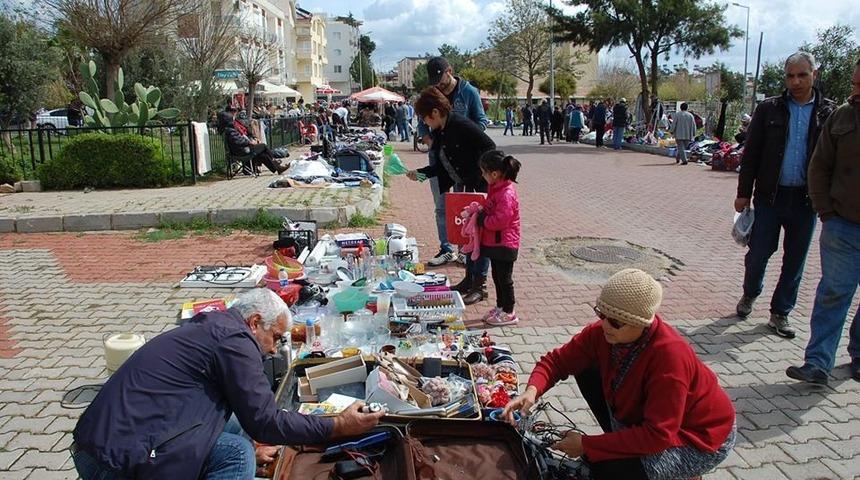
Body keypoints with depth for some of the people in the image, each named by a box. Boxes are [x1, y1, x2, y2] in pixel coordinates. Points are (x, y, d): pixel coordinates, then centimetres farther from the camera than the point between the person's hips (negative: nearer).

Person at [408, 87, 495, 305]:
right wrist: (419, 173, 5)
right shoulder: (440, 132, 8)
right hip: (462, 188, 9)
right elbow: (441, 165, 15)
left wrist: (476, 178, -22)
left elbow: (490, 149, -21)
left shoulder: (462, 125, -19)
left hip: (480, 188, -9)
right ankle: (469, 279, 27)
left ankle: (480, 285, 7)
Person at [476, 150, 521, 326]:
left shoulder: (506, 194, -24)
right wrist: (479, 212, 2)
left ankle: (508, 313, 15)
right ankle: (500, 307, 32)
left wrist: (481, 218, -16)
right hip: (495, 242, 10)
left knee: (504, 278, 2)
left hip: (504, 244, -10)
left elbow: (500, 220, -28)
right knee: (497, 276, 19)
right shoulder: (495, 188, 7)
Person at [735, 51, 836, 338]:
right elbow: (751, 153, 2)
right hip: (770, 195, -1)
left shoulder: (828, 113, 2)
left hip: (806, 200, 1)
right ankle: (749, 294, 31)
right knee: (758, 253, 3)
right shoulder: (769, 109, 1)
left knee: (795, 261, 9)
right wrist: (744, 193, -1)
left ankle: (780, 312, 24)